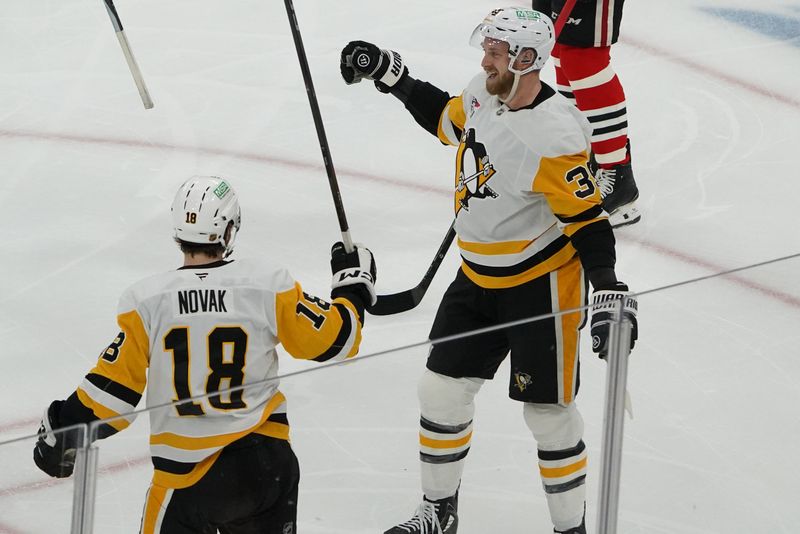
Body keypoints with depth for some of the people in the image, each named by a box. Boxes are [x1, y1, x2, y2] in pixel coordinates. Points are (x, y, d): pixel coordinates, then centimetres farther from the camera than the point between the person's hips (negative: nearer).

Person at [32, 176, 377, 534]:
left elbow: (113, 387, -7)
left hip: (186, 472, -2)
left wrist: (62, 430, 9)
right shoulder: (268, 284, -8)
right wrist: (353, 281, 16)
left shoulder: (147, 300, -9)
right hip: (265, 460, 2)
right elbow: (331, 340, -1)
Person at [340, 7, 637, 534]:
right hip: (479, 279, 8)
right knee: (442, 389, 13)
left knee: (549, 411, 1)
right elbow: (447, 118, 19)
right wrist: (391, 73, 13)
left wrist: (610, 291, -34)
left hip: (542, 287, -8)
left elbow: (588, 219, -25)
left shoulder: (554, 135, -27)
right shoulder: (484, 95, -3)